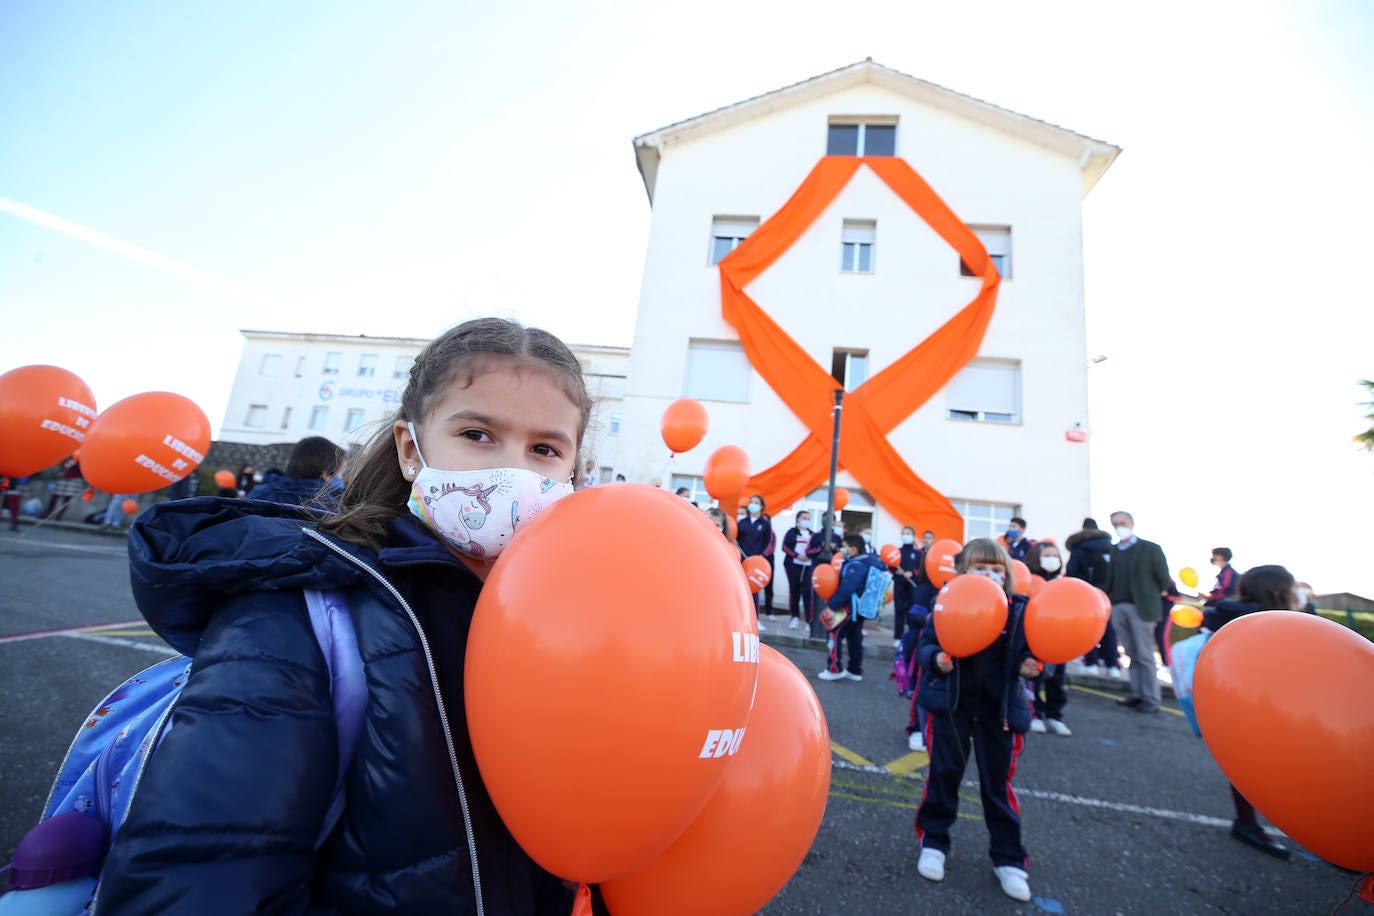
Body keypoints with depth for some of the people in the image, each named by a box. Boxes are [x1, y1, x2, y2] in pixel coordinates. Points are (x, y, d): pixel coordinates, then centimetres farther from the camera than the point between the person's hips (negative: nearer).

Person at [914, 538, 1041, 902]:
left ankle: (1008, 859, 30)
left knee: (998, 782, 12)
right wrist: (936, 658, -26)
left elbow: (1030, 651, 7)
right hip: (950, 702, -1)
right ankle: (933, 842, 28)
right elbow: (926, 643, -5)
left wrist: (1031, 666, -15)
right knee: (944, 773, 8)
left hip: (999, 708, 1)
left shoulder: (1019, 609, -4)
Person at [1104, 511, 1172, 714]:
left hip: (1141, 607, -4)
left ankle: (1151, 699, 4)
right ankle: (1137, 694, 17)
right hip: (1118, 607, 4)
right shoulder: (1112, 551, 11)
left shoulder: (1150, 549, 1)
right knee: (1132, 654, 11)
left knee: (1145, 655, -2)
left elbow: (1163, 579, 3)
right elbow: (1109, 579, 9)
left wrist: (1152, 595, 7)